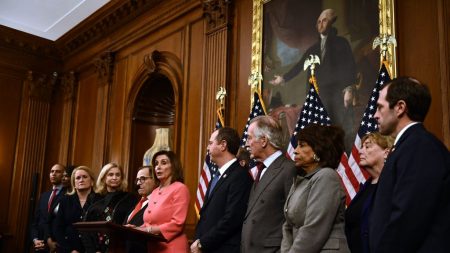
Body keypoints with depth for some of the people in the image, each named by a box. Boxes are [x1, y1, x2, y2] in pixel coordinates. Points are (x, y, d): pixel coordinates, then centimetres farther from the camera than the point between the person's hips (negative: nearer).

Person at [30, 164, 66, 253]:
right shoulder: (44, 195, 16)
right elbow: (35, 220, 13)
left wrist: (52, 241, -16)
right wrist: (35, 239, -2)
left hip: (57, 245, -6)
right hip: (40, 245, 6)